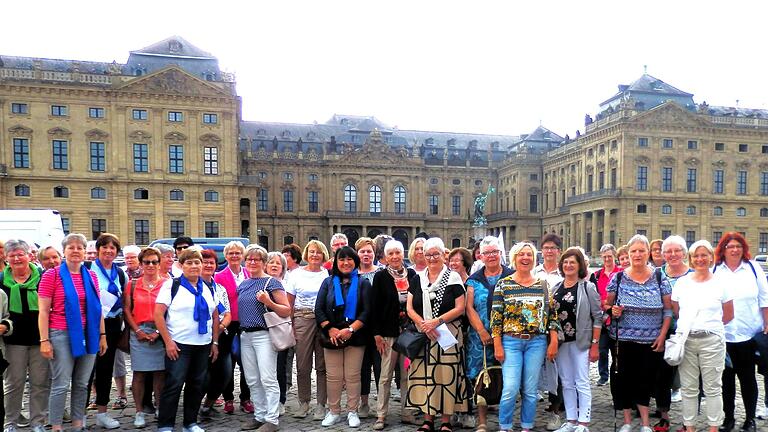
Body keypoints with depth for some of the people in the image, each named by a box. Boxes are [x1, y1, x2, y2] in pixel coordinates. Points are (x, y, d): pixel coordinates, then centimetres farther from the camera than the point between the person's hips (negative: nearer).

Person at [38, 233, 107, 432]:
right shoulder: (51, 275, -3)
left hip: (88, 335, 4)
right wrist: (44, 340, -10)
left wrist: (102, 335, 10)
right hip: (62, 335, -4)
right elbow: (43, 311, -5)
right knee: (61, 385, -2)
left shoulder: (91, 276, 9)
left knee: (82, 384, 11)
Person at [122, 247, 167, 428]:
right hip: (139, 333, 1)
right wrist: (137, 330, -5)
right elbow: (127, 310, 6)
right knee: (139, 373, 4)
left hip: (161, 333, -1)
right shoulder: (133, 284, 8)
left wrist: (159, 332, -10)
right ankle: (139, 412, 14)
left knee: (160, 372, 3)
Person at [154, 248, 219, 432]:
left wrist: (215, 342, 9)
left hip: (203, 345, 5)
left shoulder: (208, 288, 12)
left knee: (196, 385, 11)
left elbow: (215, 316, 15)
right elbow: (158, 314, -10)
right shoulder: (172, 285, -4)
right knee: (174, 384, -5)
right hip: (178, 345, -5)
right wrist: (168, 342, -15)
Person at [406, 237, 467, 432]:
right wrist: (423, 324, -10)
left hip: (448, 334, -3)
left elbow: (460, 308, -5)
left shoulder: (453, 277, 0)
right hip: (422, 335, 3)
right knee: (425, 376, 5)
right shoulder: (417, 278, 10)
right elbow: (410, 308, 6)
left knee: (447, 375, -1)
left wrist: (437, 321, -15)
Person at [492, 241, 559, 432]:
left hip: (537, 342, 2)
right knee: (510, 389, -7)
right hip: (510, 342, -2)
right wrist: (497, 346, -6)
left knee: (530, 390, 7)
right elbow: (496, 316, -2)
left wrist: (553, 342, 1)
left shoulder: (543, 284, 6)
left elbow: (552, 314, 7)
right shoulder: (503, 284, -1)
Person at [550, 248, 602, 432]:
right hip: (561, 342, 4)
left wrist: (595, 344, -11)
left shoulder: (588, 287, -4)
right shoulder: (556, 288, 7)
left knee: (582, 383, 0)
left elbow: (597, 317, -6)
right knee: (567, 383, 11)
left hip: (581, 342, -4)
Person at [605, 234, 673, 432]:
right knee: (625, 380, 4)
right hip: (624, 340, 0)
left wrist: (662, 335, -6)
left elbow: (668, 309, 0)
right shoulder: (618, 278, -2)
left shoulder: (659, 277, -2)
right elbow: (609, 305, 6)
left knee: (646, 380, 6)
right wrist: (613, 310, -16)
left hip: (652, 341, 0)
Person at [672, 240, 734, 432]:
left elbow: (729, 315, 7)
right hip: (685, 340, 2)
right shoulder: (681, 283, 6)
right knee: (688, 388, 9)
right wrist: (688, 326, 4)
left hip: (711, 340, -2)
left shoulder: (720, 283, 1)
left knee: (713, 387, 5)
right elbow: (675, 312, 12)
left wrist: (709, 325, 6)